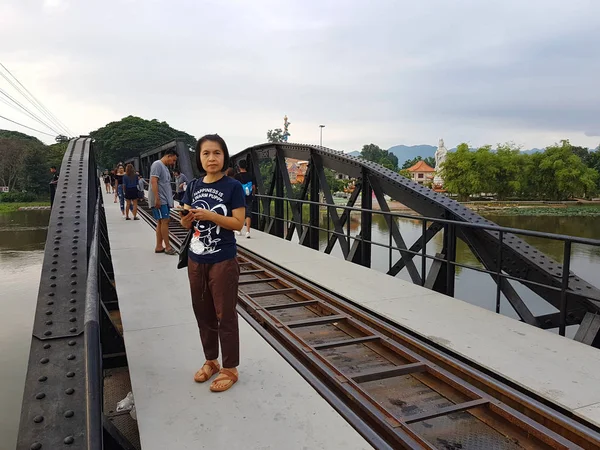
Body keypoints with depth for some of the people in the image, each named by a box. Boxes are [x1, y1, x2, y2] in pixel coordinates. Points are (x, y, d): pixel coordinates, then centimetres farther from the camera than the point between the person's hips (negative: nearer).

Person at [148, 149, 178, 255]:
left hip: (165, 200, 9)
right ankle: (168, 247, -6)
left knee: (161, 222, 9)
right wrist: (157, 199, -23)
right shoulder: (157, 164, -9)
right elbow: (153, 182, -17)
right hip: (159, 200, -9)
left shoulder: (165, 167, 19)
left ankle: (159, 247, 14)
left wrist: (170, 201, 20)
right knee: (165, 221, -10)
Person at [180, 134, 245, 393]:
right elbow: (186, 224, 10)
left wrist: (209, 215, -23)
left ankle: (230, 369, 19)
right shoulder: (193, 187, 6)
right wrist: (187, 217, -12)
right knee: (203, 313, 16)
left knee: (225, 316, 4)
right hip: (196, 260, 6)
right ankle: (211, 361, 34)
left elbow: (238, 223, -14)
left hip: (223, 261, -5)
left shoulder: (233, 187, -9)